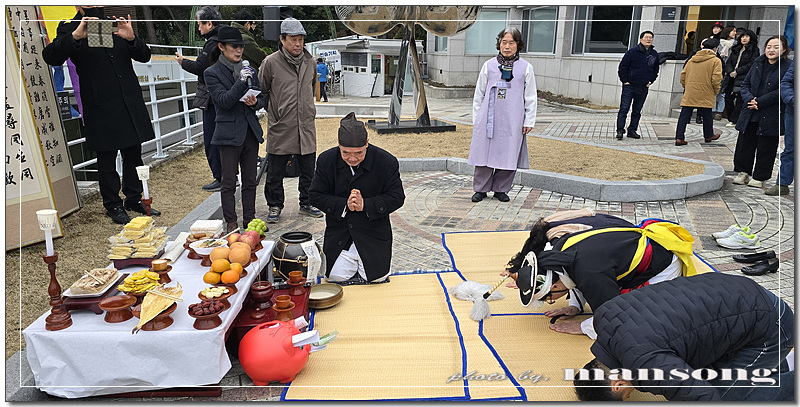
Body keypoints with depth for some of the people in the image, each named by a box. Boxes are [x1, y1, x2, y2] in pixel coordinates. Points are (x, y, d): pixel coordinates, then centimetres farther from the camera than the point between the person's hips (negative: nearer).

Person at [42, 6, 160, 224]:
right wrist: (75, 36, -27)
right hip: (100, 107, -4)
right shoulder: (69, 29, 1)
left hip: (131, 103, 4)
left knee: (133, 154, 11)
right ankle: (113, 205, 16)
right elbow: (50, 57, -15)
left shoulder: (116, 25, 15)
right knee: (107, 159, 3)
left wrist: (131, 38, -11)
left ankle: (134, 199, 24)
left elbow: (144, 56, 9)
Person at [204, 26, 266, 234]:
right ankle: (231, 222, 10)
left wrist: (255, 103, -6)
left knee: (250, 180, 10)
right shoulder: (212, 73, -2)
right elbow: (224, 101, -13)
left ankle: (250, 219, 20)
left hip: (251, 131, 5)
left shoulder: (249, 71, 12)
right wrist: (241, 82, -23)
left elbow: (261, 99, 17)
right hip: (229, 134, -5)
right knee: (229, 182, 0)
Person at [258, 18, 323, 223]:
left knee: (308, 171, 10)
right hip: (280, 129, -3)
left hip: (306, 128, 4)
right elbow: (261, 91, 5)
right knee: (276, 172, 5)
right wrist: (275, 111, 6)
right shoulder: (271, 62, -6)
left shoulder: (309, 62, 8)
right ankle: (275, 206, 20)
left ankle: (306, 204, 26)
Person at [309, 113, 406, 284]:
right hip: (339, 230, 2)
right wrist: (344, 205, -19)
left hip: (374, 230, -1)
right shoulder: (326, 160, -7)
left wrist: (365, 205, -22)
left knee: (376, 277, -8)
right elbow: (316, 195, -3)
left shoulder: (387, 162, -13)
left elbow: (396, 197, -9)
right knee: (337, 276, -6)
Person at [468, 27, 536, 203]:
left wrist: (529, 121, 4)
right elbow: (479, 94, 11)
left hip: (512, 122, 0)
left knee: (508, 155, 3)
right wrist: (476, 118, 9)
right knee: (484, 152, 2)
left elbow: (530, 98, 8)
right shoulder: (488, 65, 7)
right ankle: (481, 188, 14)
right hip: (488, 119, 0)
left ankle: (501, 189, 18)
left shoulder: (526, 68, 6)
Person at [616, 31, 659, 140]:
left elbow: (655, 70, 22)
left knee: (637, 111, 9)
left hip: (643, 88, 5)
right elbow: (622, 67, -4)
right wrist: (625, 81, -7)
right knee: (624, 109, -7)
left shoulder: (654, 54, 9)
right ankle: (620, 130, -4)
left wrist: (650, 82, 11)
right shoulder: (632, 52, -6)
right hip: (629, 86, -5)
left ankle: (632, 130, 16)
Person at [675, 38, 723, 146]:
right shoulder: (716, 61, -3)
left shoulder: (692, 59, 11)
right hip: (705, 95, -3)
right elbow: (716, 79, -11)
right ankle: (708, 136, 29)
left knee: (684, 115, 0)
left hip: (689, 94, 3)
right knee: (706, 116, 13)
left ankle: (679, 138, -8)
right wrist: (716, 91, 2)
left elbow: (683, 75, 11)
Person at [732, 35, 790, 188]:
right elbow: (745, 83, 8)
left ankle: (759, 178, 15)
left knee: (766, 148, 5)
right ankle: (743, 172, 23)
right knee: (744, 143, 9)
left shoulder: (787, 68, -7)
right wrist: (749, 99, -10)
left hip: (771, 117, -4)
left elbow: (782, 91, -14)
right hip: (750, 114, 4)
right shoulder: (758, 64, 9)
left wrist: (760, 102, -18)